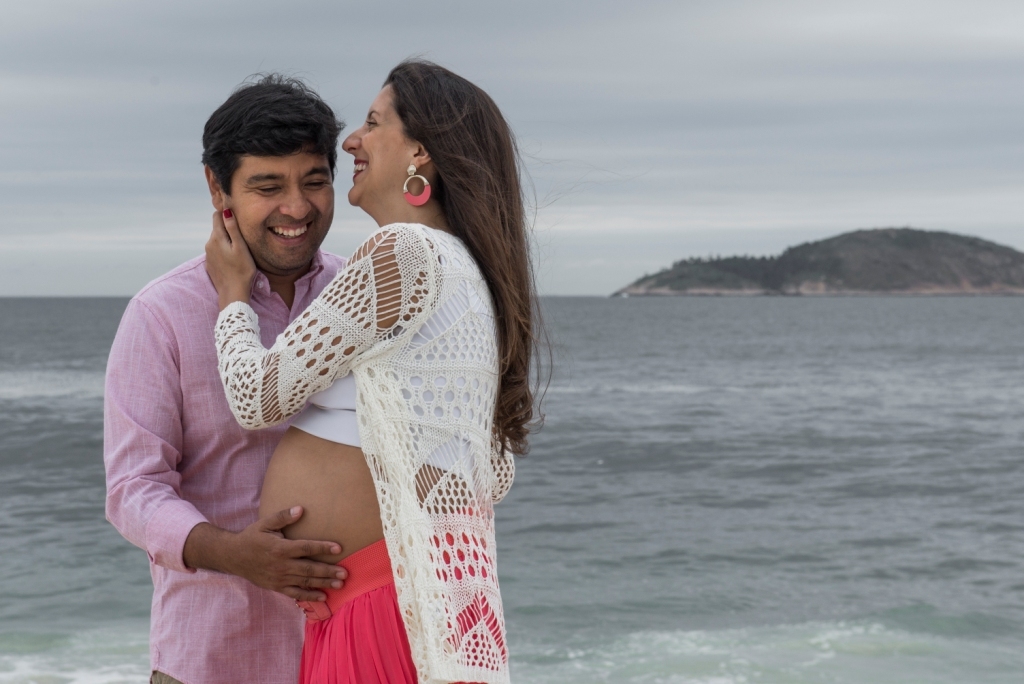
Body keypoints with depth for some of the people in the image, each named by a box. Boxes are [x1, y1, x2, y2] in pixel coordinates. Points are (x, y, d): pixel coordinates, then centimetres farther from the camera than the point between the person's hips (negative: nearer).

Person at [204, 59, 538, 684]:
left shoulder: (406, 251, -14)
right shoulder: (473, 277, 15)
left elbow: (258, 397, -9)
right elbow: (495, 476, 19)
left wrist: (234, 292, 10)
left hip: (396, 602, -10)